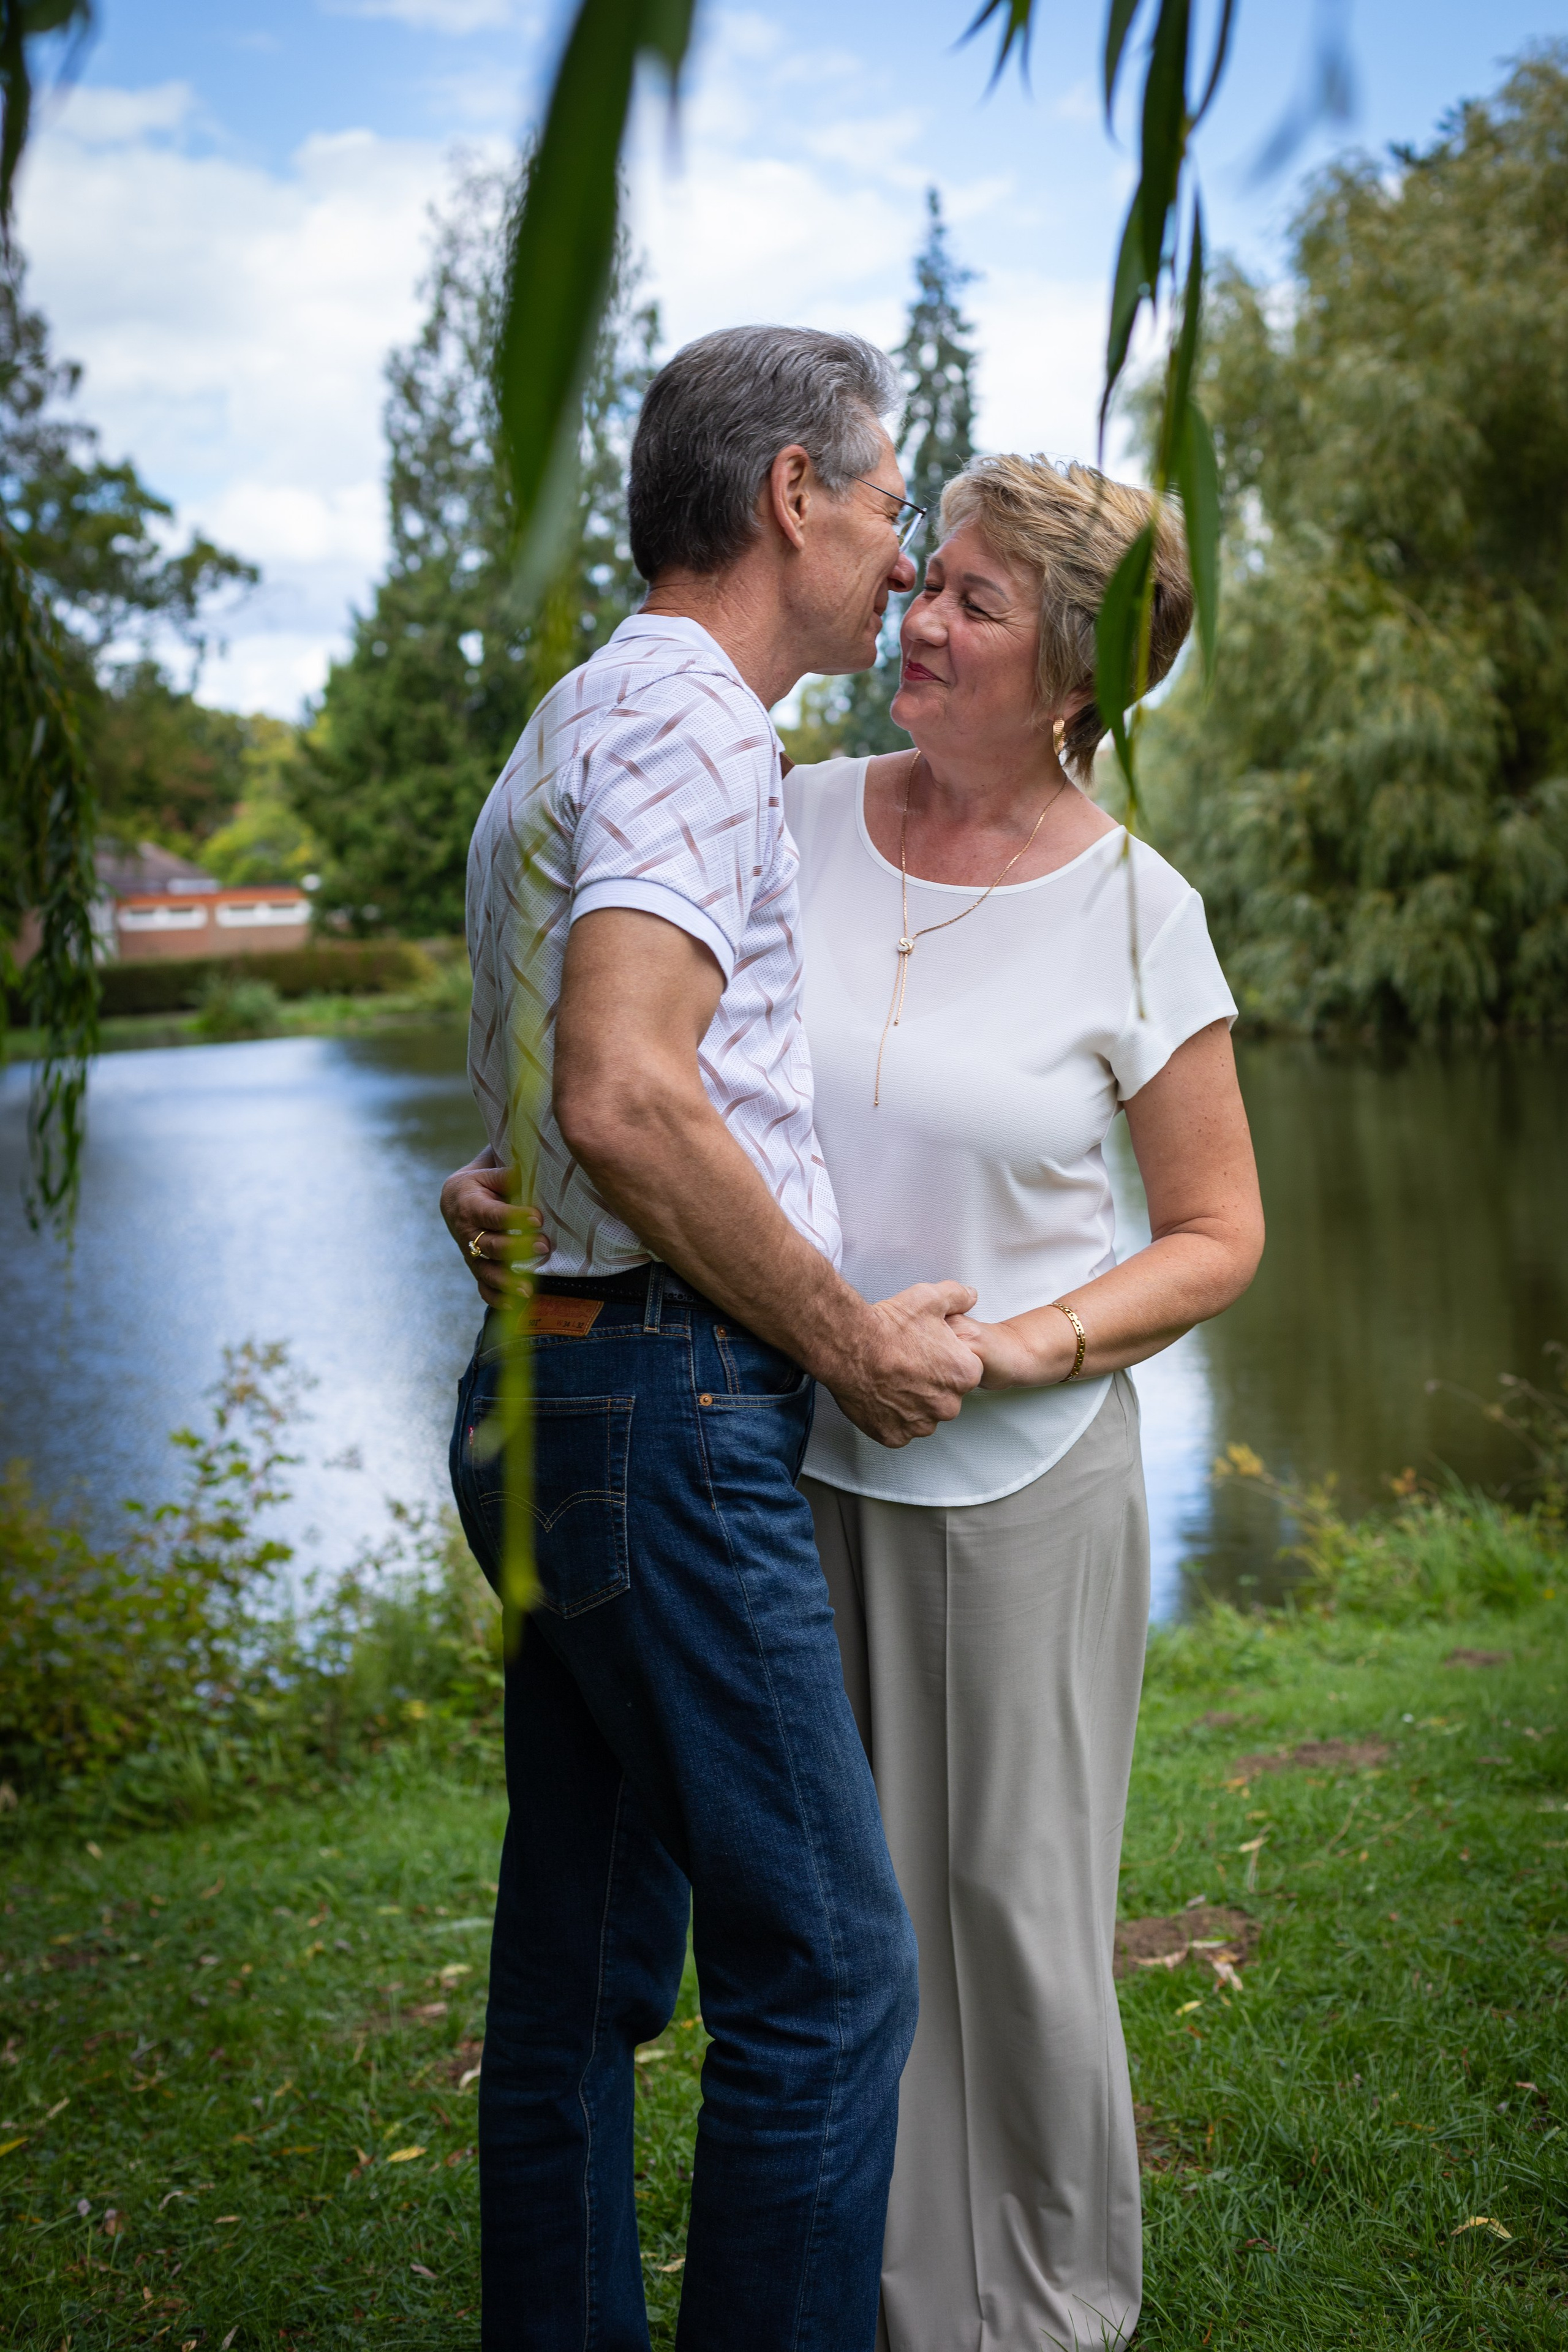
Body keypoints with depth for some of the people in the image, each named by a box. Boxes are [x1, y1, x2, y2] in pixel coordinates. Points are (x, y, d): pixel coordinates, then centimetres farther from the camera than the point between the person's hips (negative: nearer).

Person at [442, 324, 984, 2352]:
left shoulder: (574, 724, 21)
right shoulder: (689, 721, -12)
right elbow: (625, 1101, -25)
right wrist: (852, 1340, -14)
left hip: (554, 1400, 10)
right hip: (665, 1405, -10)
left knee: (585, 1955, 15)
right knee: (824, 1963, -4)